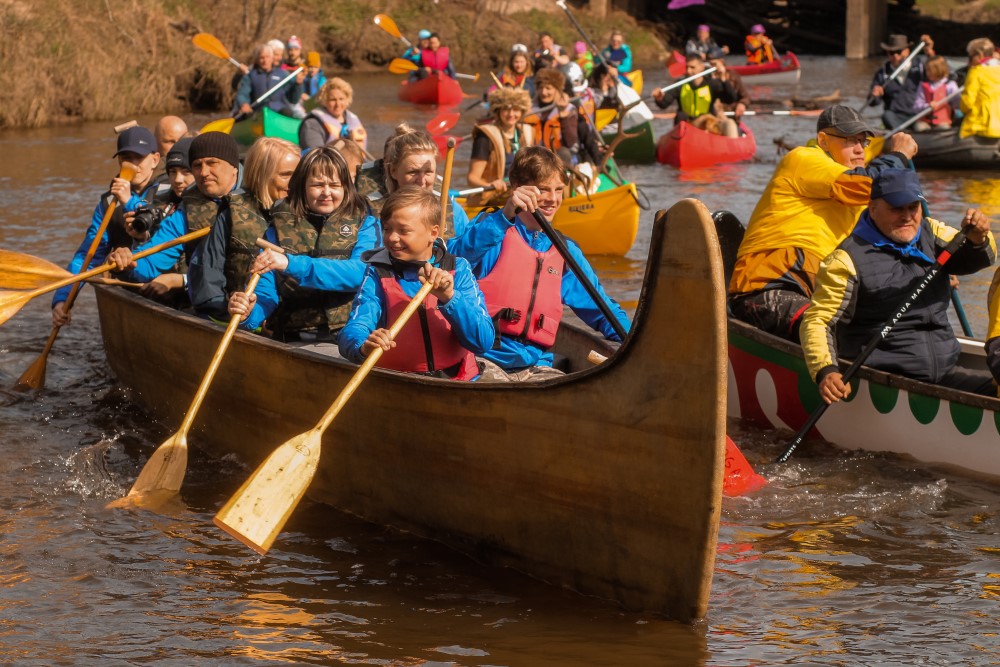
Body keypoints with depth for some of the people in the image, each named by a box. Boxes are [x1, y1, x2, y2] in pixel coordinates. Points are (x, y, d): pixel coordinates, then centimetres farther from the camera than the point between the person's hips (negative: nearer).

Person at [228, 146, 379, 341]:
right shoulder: (280, 227, 14)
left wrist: (291, 264, -17)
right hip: (296, 341, 3)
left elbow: (359, 272, -9)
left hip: (352, 339, -3)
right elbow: (265, 291, 5)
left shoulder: (364, 224, 10)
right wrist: (248, 314, -18)